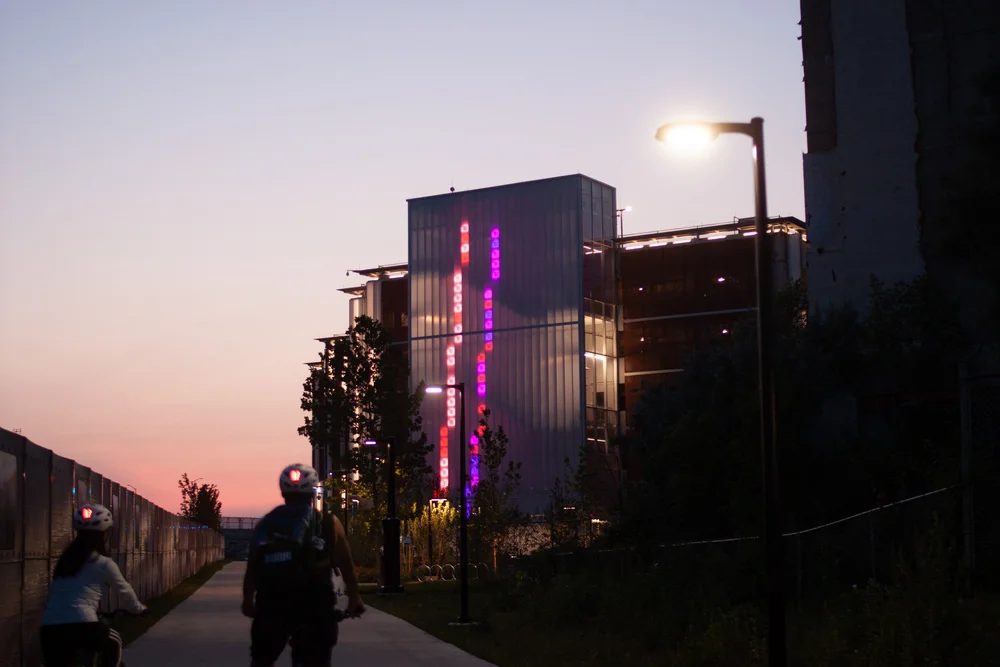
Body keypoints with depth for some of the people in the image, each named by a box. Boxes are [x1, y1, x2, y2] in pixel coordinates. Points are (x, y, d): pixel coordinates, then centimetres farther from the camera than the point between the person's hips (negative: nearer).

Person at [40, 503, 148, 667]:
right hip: (81, 627, -4)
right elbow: (124, 591, 20)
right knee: (113, 642, 27)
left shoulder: (65, 559, 20)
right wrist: (139, 608, 40)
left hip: (49, 629, 4)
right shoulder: (104, 564, 6)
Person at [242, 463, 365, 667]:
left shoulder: (266, 524, 10)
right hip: (313, 606, -3)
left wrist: (248, 600, 23)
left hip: (270, 604, 3)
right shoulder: (328, 524, 2)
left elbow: (252, 568, 12)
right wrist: (354, 598, 11)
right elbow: (346, 565, 1)